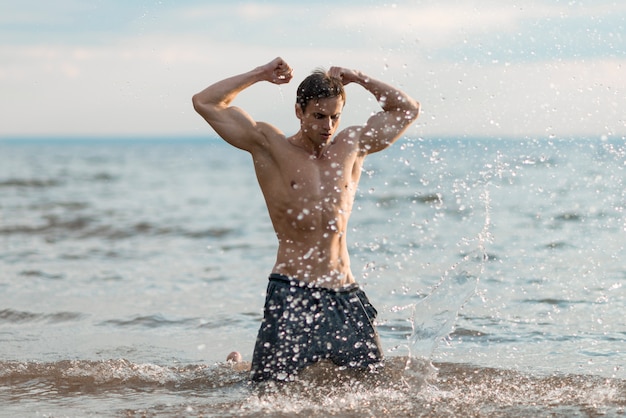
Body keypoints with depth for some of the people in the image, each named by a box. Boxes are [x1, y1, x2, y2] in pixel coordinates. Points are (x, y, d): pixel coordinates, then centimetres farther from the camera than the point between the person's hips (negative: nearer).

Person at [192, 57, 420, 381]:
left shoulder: (351, 146, 13)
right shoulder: (269, 145, 1)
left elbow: (408, 110, 21)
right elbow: (205, 103, -3)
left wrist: (359, 79, 13)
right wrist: (260, 74, 0)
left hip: (345, 294, 4)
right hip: (293, 292, -4)